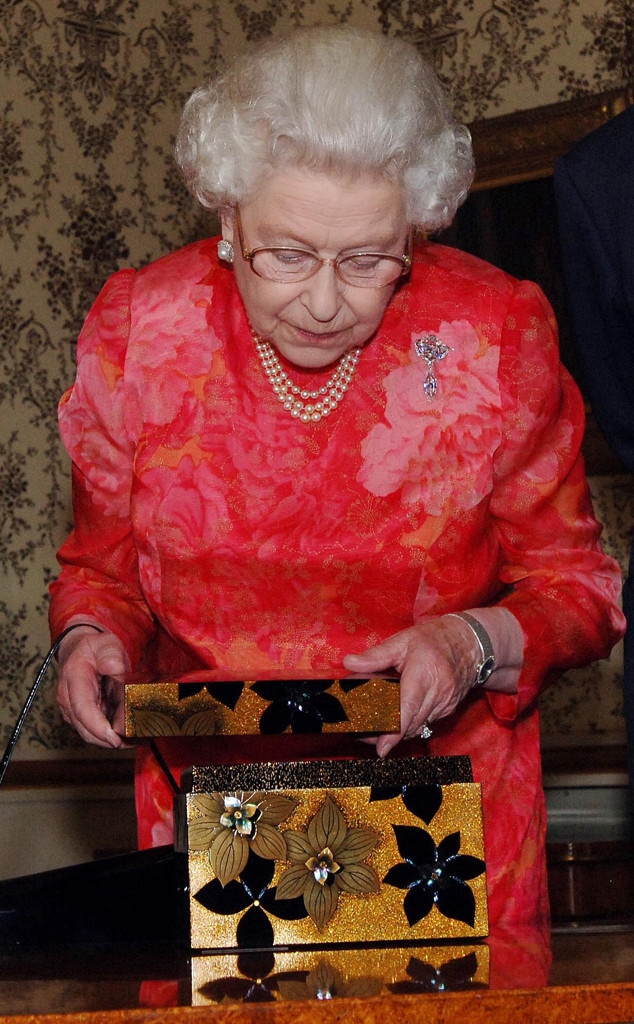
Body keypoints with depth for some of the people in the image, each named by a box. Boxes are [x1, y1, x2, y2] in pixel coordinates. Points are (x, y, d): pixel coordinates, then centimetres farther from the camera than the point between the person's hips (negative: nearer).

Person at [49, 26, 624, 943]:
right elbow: (103, 567, 9)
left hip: (452, 809, 0)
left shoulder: (496, 337, -8)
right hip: (212, 807, 1)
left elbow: (574, 585, 1)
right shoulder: (138, 333, -5)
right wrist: (93, 636, -12)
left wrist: (476, 644, -18)